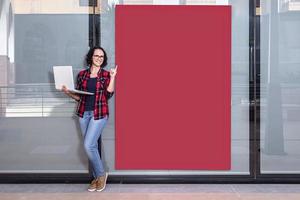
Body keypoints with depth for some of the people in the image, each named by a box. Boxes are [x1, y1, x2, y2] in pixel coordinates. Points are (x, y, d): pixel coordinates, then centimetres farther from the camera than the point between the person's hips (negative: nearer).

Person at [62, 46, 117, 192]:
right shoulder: (82, 74, 8)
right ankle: (97, 178, 20)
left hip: (99, 114, -4)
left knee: (88, 145, -12)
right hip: (84, 113, 4)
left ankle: (101, 175, 8)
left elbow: (108, 95, -11)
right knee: (92, 146, 8)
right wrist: (67, 92, -6)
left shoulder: (106, 75, 0)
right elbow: (79, 96, 11)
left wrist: (112, 77, -17)